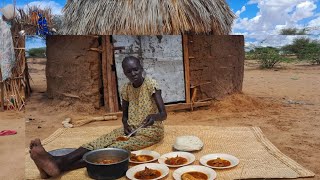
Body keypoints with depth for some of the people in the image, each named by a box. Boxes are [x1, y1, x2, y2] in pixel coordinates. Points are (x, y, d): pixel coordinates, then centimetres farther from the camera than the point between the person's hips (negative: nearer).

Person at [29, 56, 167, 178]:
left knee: (116, 148, -32)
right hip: (131, 128, 6)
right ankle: (57, 161, -45)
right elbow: (124, 115, 14)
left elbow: (163, 114, -16)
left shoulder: (150, 84, -11)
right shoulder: (126, 89, 4)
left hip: (150, 129, -5)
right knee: (99, 143, -23)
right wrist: (125, 124, -10)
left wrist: (154, 116, -40)